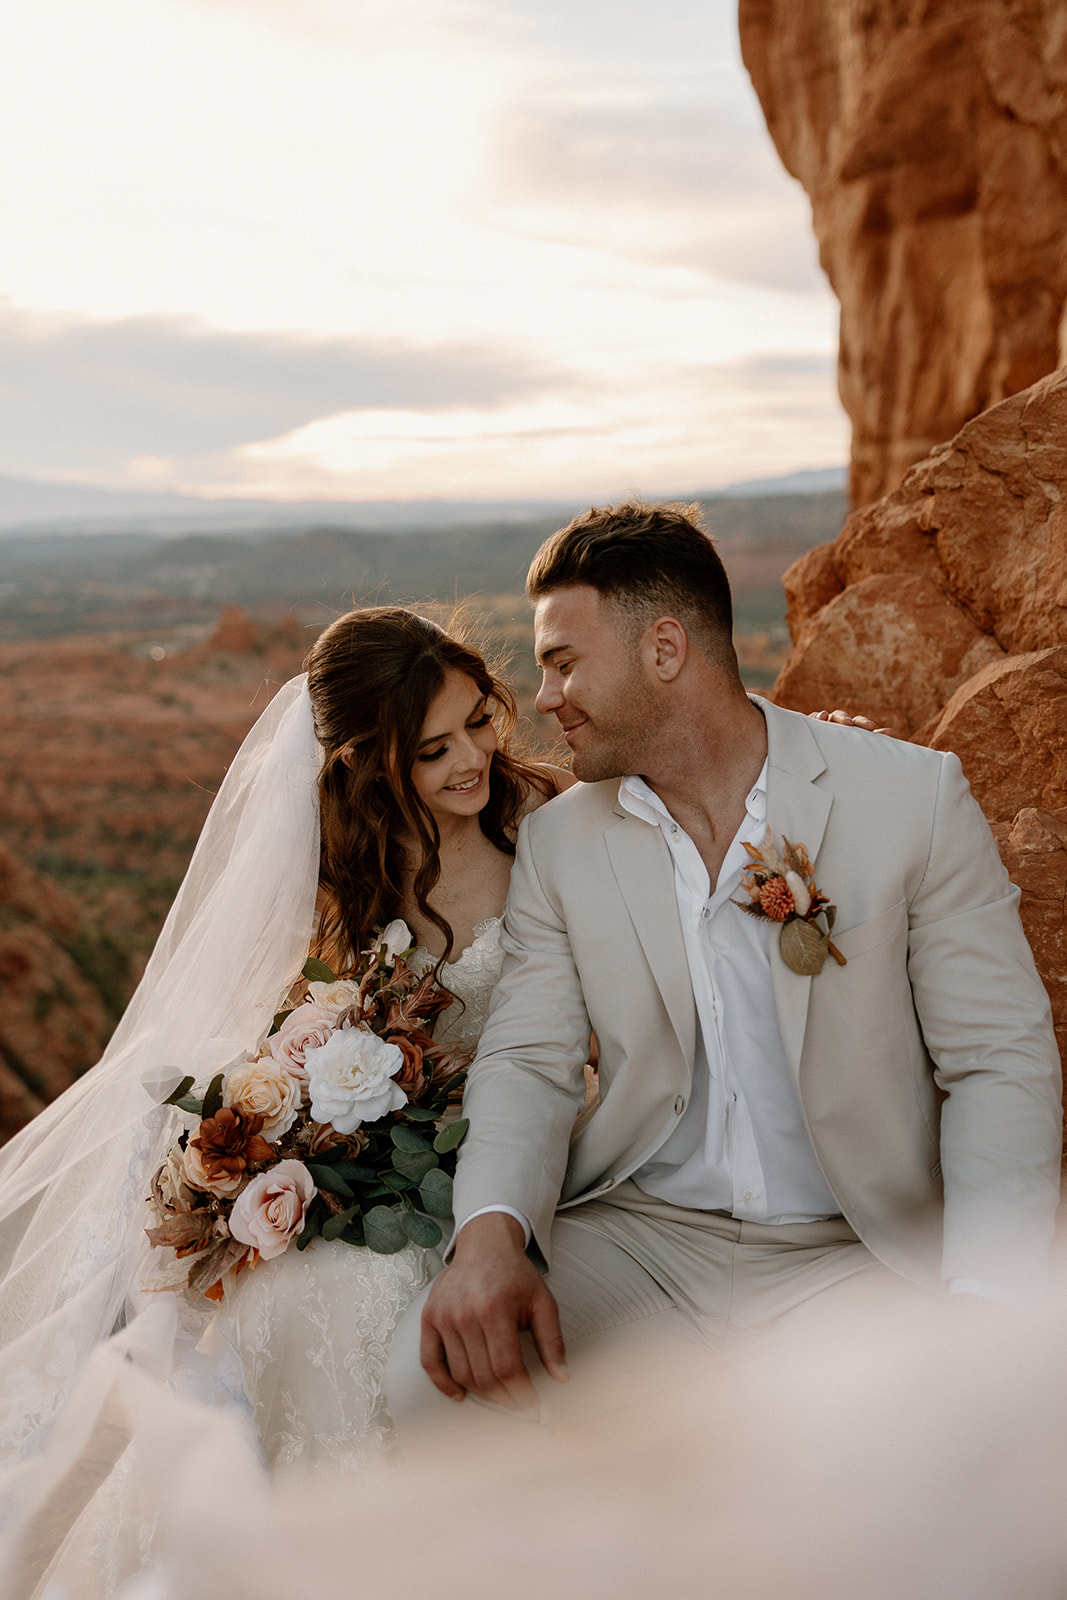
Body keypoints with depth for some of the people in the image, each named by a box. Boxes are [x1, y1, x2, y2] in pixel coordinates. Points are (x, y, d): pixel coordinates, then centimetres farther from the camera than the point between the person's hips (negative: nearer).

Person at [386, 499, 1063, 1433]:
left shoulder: (915, 797, -5)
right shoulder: (557, 844, 5)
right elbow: (529, 1062, 3)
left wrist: (991, 1301, -18)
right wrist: (491, 1231, -19)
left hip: (857, 1252, -1)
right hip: (633, 1241, 2)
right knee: (437, 1374, -24)